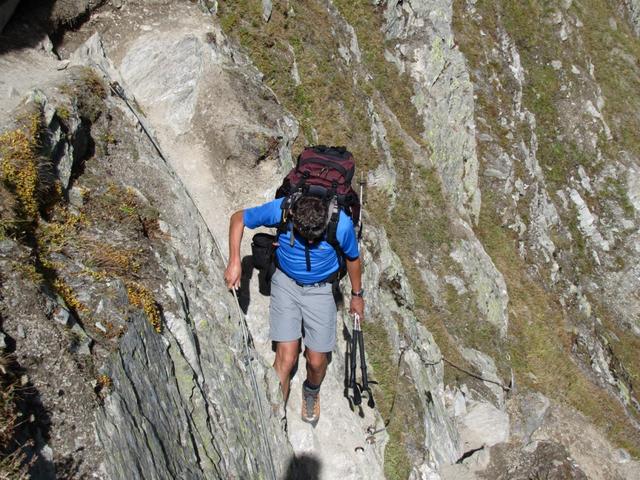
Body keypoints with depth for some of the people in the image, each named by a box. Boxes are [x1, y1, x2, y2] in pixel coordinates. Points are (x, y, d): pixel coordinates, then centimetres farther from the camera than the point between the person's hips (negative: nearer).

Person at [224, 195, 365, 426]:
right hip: (286, 283, 0)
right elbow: (238, 218, -9)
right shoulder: (279, 210, -28)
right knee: (286, 357, -7)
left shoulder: (342, 224, -28)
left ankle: (311, 392, 41)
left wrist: (356, 294, 8)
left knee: (316, 361, 5)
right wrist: (234, 261, -19)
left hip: (320, 289, 0)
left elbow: (352, 258, -6)